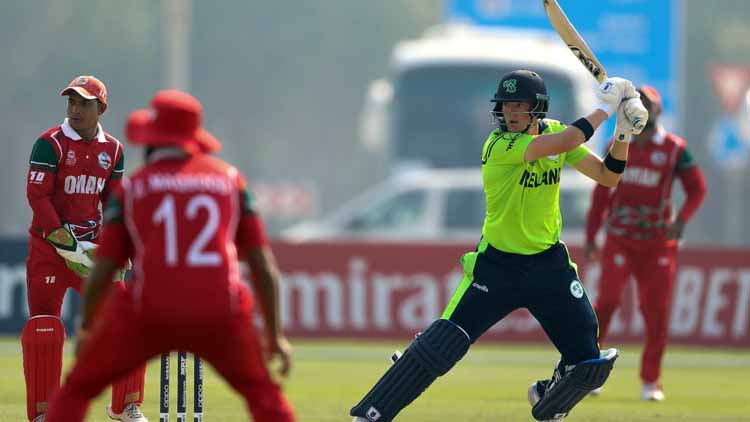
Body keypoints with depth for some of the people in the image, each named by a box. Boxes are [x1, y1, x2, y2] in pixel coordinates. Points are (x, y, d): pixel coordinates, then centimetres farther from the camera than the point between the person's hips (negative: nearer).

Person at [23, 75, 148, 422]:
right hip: (49, 244, -5)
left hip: (92, 243, 5)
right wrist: (67, 244, -21)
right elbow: (37, 195, -16)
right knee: (44, 326, -13)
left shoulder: (112, 150, 7)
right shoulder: (50, 144, -10)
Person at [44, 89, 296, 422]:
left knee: (76, 392, 15)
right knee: (263, 393, 21)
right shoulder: (230, 178, 15)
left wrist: (85, 329, 25)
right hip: (219, 316, 1)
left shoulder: (131, 188, 12)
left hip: (148, 313, -1)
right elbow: (264, 267, 10)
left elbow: (100, 275, 9)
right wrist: (275, 335, 18)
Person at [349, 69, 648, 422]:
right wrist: (606, 107, -20)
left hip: (550, 265, 5)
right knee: (439, 347, -14)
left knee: (588, 364, -1)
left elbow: (608, 177, 3)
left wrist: (624, 133, -11)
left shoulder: (555, 131, 1)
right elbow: (563, 143, -30)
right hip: (496, 265, -5)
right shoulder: (498, 145, -18)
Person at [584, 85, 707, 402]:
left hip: (658, 242, -1)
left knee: (657, 312, -1)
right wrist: (590, 236, 8)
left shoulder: (674, 149, -2)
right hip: (619, 241, 1)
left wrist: (682, 219, -17)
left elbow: (697, 189, 1)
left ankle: (650, 381, 11)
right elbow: (602, 192, 11)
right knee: (608, 301, -14)